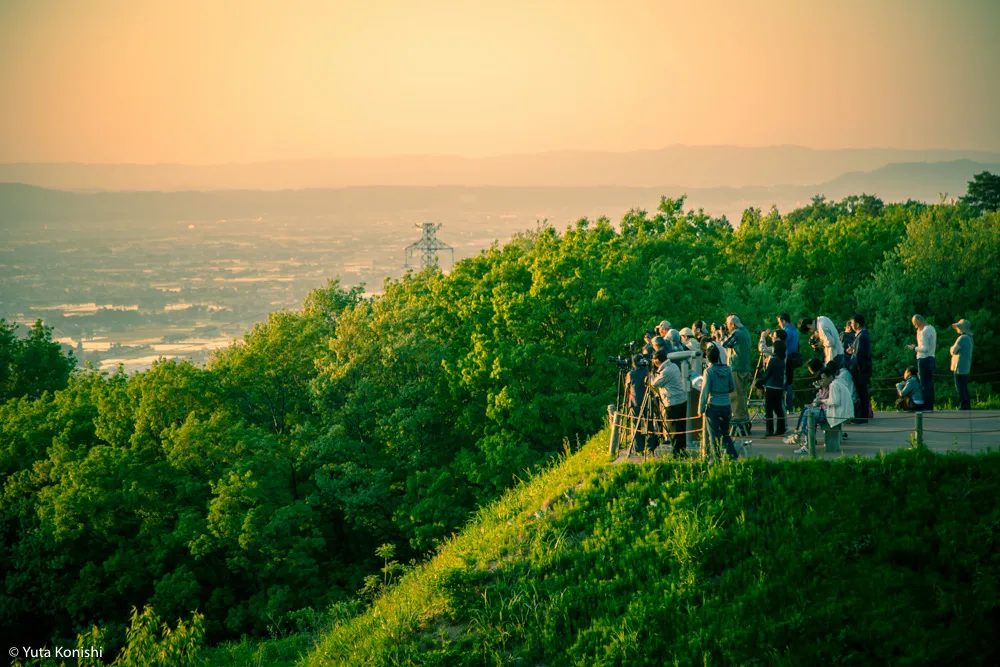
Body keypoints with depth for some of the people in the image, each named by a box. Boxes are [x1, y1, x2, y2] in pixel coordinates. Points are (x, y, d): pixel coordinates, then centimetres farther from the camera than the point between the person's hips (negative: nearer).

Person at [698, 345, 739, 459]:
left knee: (714, 435, 3)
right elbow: (733, 387, 11)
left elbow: (705, 391, -10)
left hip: (713, 406, -5)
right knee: (725, 433, 20)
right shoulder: (727, 369, 2)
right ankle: (732, 455, 18)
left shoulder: (709, 371, -11)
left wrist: (701, 408, -4)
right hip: (726, 405, 5)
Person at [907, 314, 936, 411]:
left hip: (924, 359, -10)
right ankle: (930, 406, 13)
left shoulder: (924, 332, -15)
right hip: (931, 358, 10)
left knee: (924, 384, -8)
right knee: (930, 384, 11)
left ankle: (926, 407, -9)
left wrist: (914, 348, -8)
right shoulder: (931, 329, 15)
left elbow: (925, 348, -22)